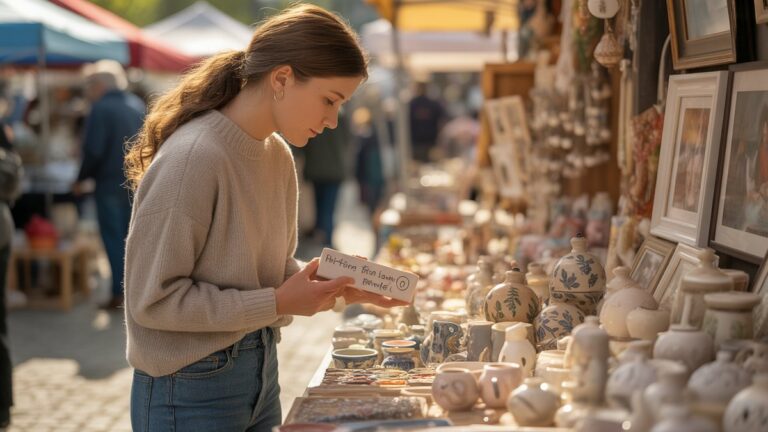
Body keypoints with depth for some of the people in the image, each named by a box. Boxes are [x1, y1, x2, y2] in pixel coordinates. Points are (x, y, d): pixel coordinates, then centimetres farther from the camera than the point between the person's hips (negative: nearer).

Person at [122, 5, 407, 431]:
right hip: (191, 393, -7)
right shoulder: (193, 157, -22)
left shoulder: (278, 155, 2)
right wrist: (277, 304, -20)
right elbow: (152, 299, -21)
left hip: (261, 377, 8)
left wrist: (331, 286, -7)